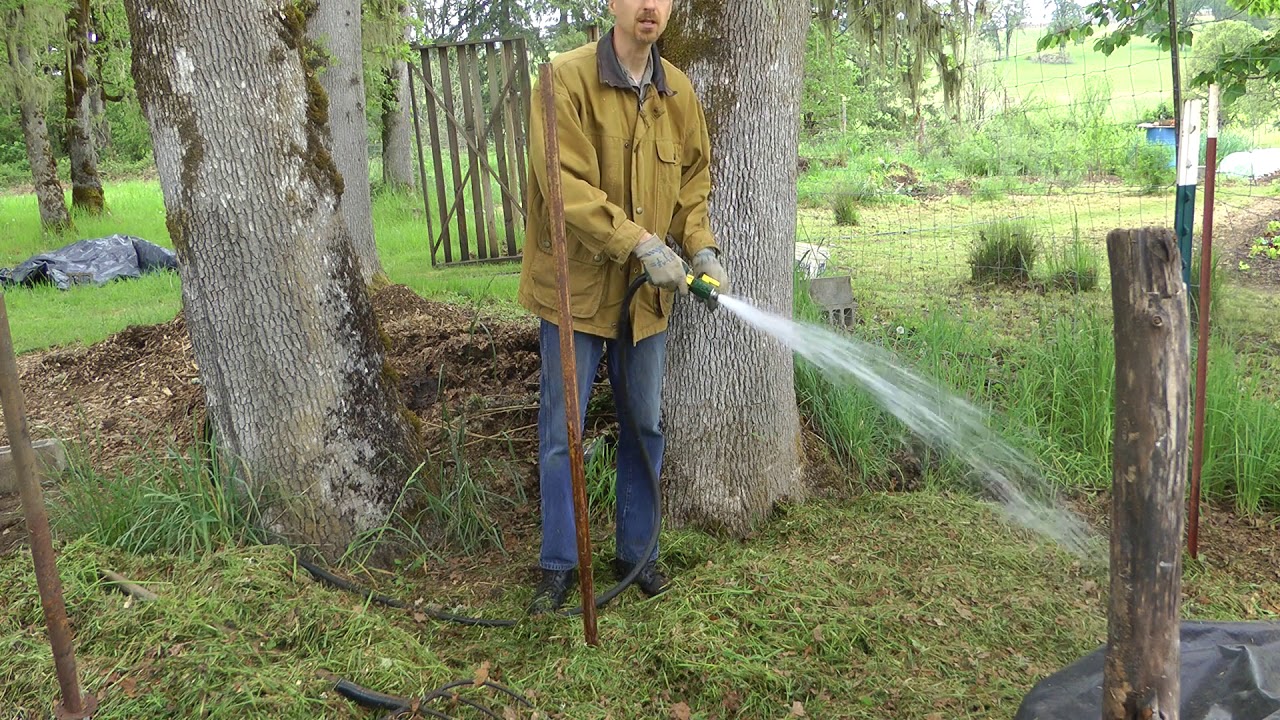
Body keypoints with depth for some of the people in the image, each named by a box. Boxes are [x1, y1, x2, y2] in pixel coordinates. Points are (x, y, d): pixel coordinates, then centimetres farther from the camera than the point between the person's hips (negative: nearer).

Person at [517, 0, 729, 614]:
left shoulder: (677, 92, 5)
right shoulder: (566, 78, -12)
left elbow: (694, 178, 12)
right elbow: (566, 185, -21)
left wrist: (701, 246, -5)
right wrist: (642, 243, -26)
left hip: (647, 291, 5)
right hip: (574, 286, -4)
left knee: (644, 426, 13)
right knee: (561, 434, 4)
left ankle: (635, 550, 31)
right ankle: (559, 564, 22)